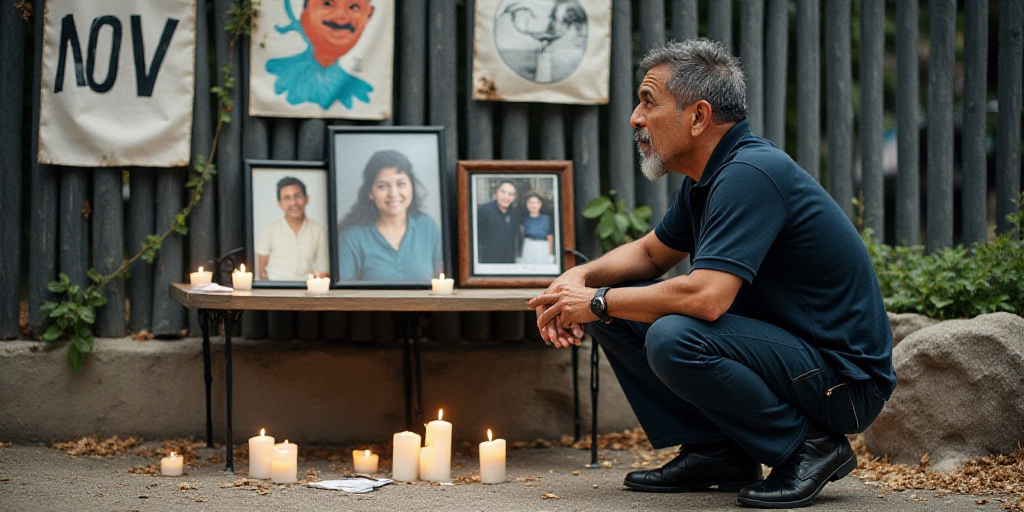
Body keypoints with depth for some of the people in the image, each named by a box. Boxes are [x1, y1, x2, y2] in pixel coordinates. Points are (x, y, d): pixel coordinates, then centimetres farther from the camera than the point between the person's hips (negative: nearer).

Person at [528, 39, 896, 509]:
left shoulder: (751, 174, -22)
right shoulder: (706, 179, 9)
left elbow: (706, 296, -32)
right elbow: (652, 252, 24)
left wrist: (598, 302, -17)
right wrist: (580, 277, 3)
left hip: (844, 381, -10)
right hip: (777, 342, 10)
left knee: (673, 338, -33)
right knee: (615, 310, 6)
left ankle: (807, 446, -12)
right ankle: (717, 452, 8)